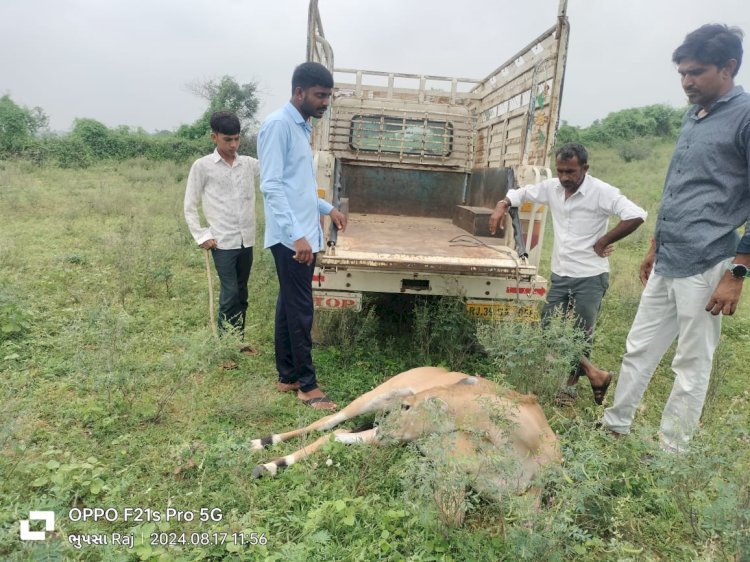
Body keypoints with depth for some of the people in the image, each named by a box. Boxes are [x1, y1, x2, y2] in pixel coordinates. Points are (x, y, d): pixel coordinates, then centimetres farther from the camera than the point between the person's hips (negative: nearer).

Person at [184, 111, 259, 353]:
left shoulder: (249, 163, 7)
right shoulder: (202, 166, -2)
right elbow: (190, 206, 0)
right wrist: (201, 236, -6)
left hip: (247, 241, 4)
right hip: (223, 243, -4)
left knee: (242, 294, 13)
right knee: (230, 294, -4)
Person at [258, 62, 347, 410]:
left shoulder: (302, 128, 18)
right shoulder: (278, 124, -10)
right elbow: (271, 186, -19)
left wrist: (327, 208, 19)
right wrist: (296, 234, -26)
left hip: (306, 235, 9)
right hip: (291, 238, -9)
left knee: (290, 307, 13)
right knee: (300, 311, -3)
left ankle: (288, 376, 23)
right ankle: (307, 385, 8)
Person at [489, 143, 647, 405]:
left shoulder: (602, 192, -14)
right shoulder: (552, 188, 3)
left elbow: (636, 215, -23)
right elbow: (521, 192, 17)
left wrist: (603, 241, -17)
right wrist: (502, 205, -2)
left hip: (590, 278, -6)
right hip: (559, 275, 6)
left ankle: (570, 385, 23)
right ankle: (593, 373, 21)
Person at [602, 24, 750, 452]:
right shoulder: (693, 116, 15)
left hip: (704, 269, -8)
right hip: (665, 266, 8)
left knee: (692, 367, 5)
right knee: (638, 350, 14)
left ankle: (669, 455, 18)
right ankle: (615, 428, 27)